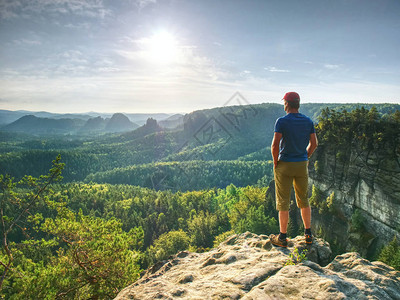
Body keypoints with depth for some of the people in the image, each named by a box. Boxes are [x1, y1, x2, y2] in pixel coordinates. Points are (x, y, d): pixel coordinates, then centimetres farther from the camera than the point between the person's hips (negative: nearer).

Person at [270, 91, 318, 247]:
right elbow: (314, 143, 7)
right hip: (302, 165, 5)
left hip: (284, 165, -5)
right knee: (304, 200, 18)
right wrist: (305, 158, 17)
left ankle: (282, 237, 12)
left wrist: (275, 162, -7)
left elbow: (275, 145, -21)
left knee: (283, 202, 4)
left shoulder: (282, 121, -13)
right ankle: (308, 234, 26)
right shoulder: (308, 121, 3)